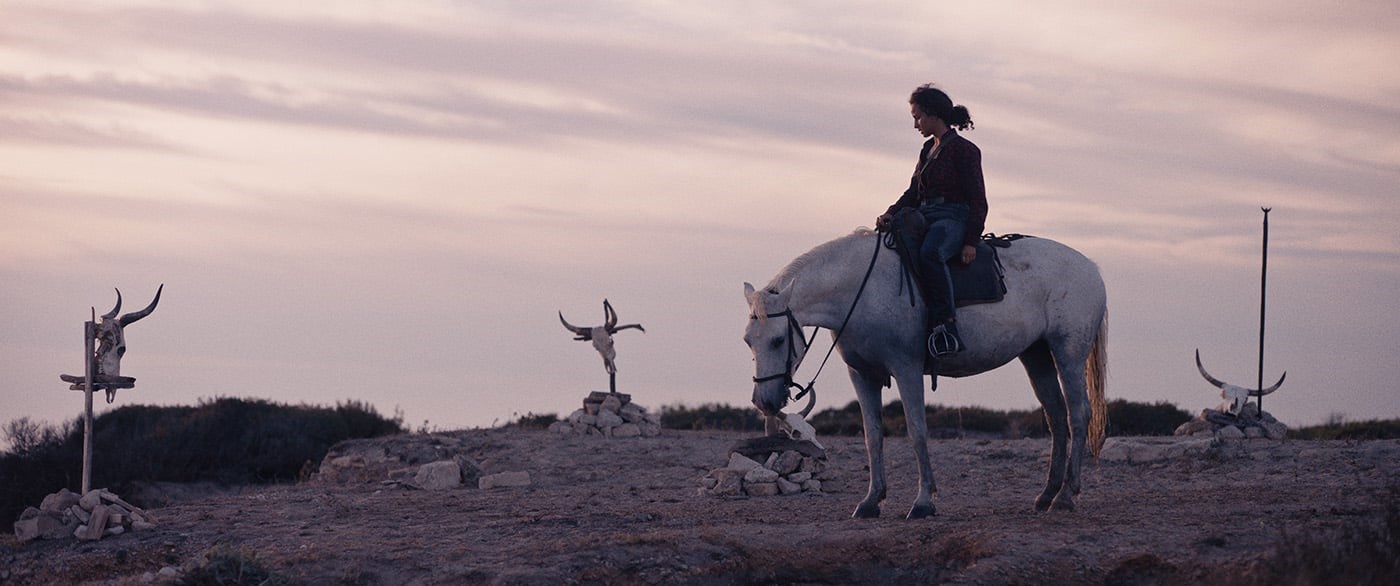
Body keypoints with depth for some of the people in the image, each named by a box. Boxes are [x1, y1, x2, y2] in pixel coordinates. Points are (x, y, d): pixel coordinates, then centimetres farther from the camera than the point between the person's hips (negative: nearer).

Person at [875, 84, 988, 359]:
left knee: (930, 253, -40)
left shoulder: (964, 150, -4)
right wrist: (891, 214, 0)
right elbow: (913, 193, 19)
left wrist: (971, 241, -18)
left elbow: (978, 201, -7)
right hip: (925, 218, 9)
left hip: (953, 219, -9)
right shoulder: (928, 150, 21)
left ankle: (946, 325, -41)